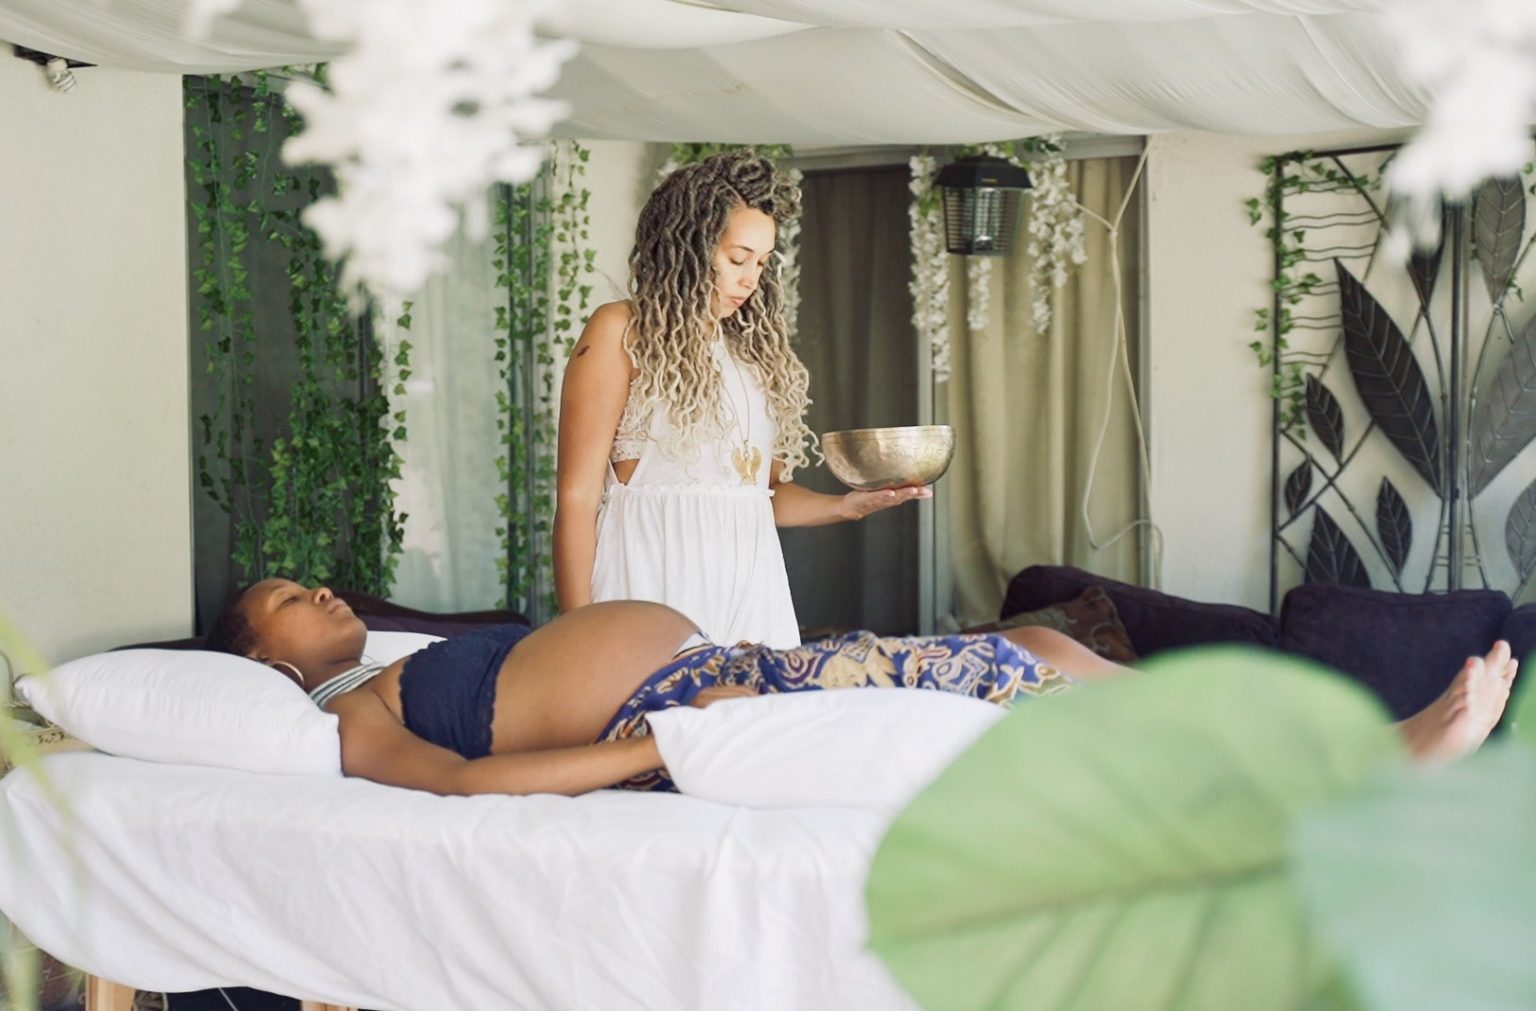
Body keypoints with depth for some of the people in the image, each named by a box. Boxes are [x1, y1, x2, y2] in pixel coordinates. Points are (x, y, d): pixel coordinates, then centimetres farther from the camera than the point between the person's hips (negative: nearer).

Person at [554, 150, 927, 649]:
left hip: (753, 586, 6)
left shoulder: (751, 350, 17)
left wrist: (847, 506, 2)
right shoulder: (621, 332, -1)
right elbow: (577, 495, -6)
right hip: (657, 585, -6)